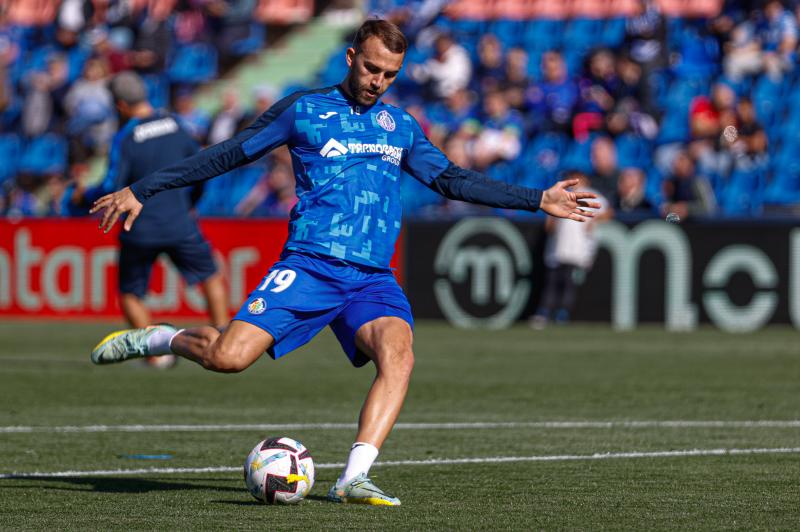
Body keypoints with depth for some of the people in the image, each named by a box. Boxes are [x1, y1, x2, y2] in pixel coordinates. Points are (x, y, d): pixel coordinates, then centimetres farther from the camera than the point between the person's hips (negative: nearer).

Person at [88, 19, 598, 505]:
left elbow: (454, 181, 24)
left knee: (399, 354, -27)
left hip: (373, 278, 3)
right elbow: (227, 156, 9)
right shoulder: (304, 109, 7)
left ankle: (354, 478, -30)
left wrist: (538, 200, 20)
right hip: (309, 264, -3)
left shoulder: (401, 126, 20)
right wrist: (141, 190, 6)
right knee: (228, 356, -21)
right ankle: (156, 339, 11)